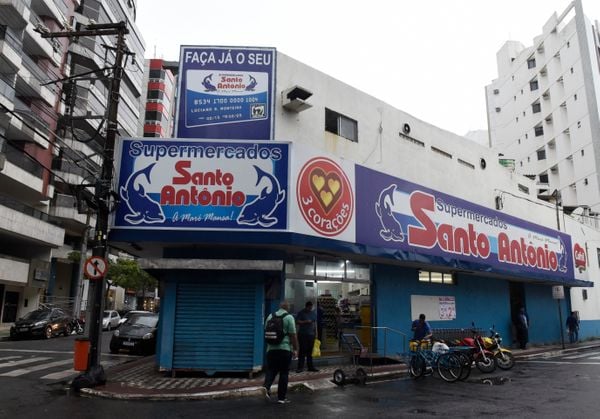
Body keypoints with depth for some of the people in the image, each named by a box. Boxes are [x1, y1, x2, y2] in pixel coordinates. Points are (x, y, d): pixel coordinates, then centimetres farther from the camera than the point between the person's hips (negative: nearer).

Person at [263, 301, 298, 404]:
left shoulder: (270, 316, 9)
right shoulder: (289, 317, -6)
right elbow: (293, 335, -10)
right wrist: (295, 349, -3)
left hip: (271, 348, 4)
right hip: (285, 348, -4)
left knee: (271, 370, 12)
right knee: (284, 373, 6)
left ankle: (267, 386, -14)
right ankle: (281, 397, 10)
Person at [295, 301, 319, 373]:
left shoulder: (314, 313, 15)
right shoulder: (301, 313, 0)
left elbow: (315, 323, 18)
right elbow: (297, 321, -7)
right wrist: (305, 322, -18)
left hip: (311, 334, 5)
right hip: (302, 334, -5)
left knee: (310, 351, 6)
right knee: (302, 350, -7)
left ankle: (310, 366, 13)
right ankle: (300, 367, -3)